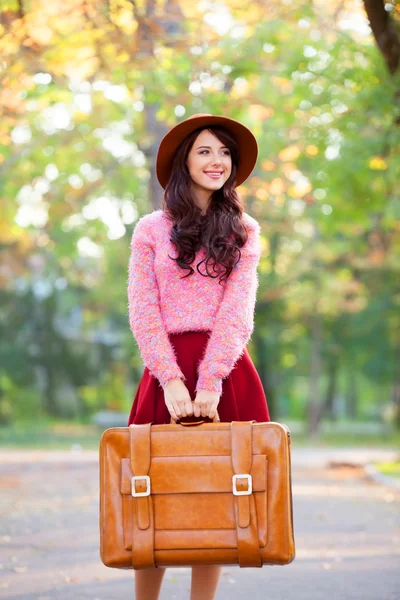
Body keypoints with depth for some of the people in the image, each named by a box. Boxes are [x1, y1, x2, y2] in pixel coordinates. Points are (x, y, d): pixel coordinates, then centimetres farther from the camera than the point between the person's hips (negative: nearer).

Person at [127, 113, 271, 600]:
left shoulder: (243, 231, 10)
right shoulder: (151, 229, 8)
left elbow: (237, 312, -2)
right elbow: (142, 313, 0)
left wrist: (210, 382, -15)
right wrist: (172, 380, -14)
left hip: (227, 371, 1)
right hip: (167, 370, -1)